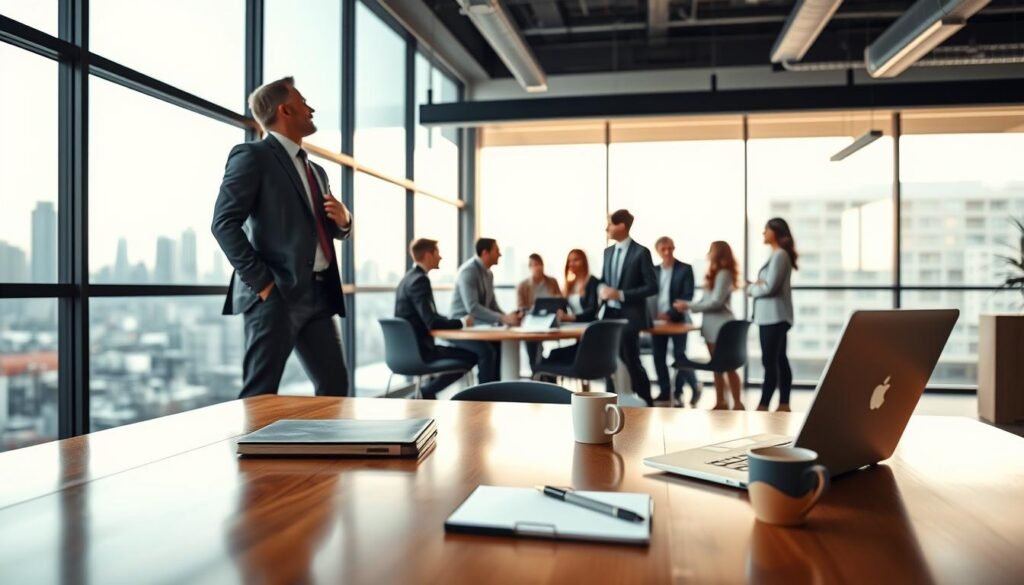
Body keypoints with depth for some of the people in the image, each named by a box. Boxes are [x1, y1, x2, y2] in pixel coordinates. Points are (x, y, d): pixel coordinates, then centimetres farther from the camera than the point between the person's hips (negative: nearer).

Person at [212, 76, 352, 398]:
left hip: (318, 294, 8)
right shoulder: (252, 156, -3)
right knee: (260, 394, -3)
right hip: (276, 294, -8)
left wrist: (343, 219, 4)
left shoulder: (315, 170, 22)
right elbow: (224, 223, -12)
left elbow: (331, 229, 28)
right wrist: (261, 281, -16)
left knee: (335, 384, 8)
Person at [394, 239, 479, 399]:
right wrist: (462, 322, -10)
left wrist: (455, 322, 5)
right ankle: (425, 393, -1)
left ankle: (426, 392, 20)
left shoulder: (409, 277, 12)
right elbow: (432, 322, -25)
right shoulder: (420, 280, -18)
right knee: (472, 356, -3)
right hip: (418, 349, -10)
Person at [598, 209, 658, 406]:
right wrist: (601, 289, -6)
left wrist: (622, 294, -19)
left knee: (631, 361, 0)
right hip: (610, 314, 6)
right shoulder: (608, 251, 11)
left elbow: (652, 286, -12)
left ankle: (646, 403, 17)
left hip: (630, 316, -6)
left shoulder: (641, 252, -9)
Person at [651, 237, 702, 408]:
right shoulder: (653, 270, 12)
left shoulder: (685, 269, -1)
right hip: (657, 320, 4)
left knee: (679, 355, -4)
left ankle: (694, 386, 17)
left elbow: (688, 296, -9)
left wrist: (670, 314, -17)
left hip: (677, 320, -4)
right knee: (658, 357, 4)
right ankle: (665, 393, 14)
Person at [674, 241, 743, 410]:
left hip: (721, 325, -9)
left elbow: (716, 302, -17)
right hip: (712, 325, 9)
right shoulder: (715, 273, 15)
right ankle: (720, 403, 17)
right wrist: (687, 305, 1)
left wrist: (689, 306, -13)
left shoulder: (723, 273, -12)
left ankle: (738, 404, 5)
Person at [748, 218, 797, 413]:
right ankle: (784, 405, 15)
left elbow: (770, 287, -20)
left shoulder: (779, 255, -13)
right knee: (779, 360, 10)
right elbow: (764, 283, 18)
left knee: (769, 361, -9)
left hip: (774, 315, -10)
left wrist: (752, 289, -2)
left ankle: (763, 406, -8)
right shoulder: (777, 255, 18)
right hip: (770, 315, 10)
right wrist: (755, 286, -4)